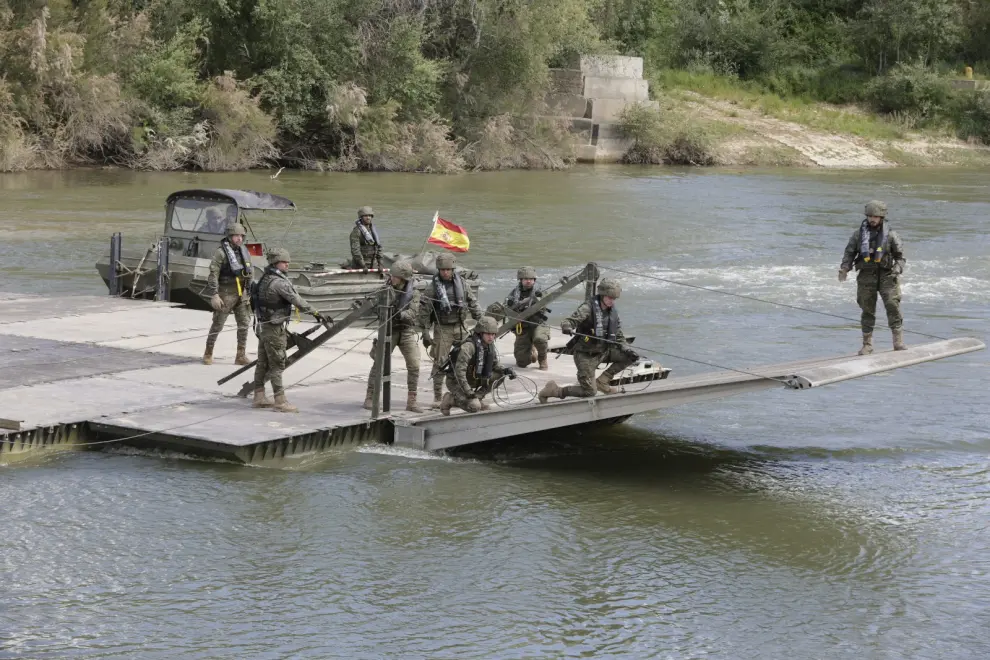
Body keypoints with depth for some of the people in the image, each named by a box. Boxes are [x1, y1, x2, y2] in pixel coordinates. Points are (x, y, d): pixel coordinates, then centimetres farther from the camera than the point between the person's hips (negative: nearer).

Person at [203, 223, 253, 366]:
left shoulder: (244, 251, 8)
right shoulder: (221, 252, -12)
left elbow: (251, 270, 21)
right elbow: (213, 274, -15)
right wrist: (214, 295, -19)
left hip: (242, 293, 6)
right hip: (226, 294, -6)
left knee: (244, 324, 2)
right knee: (217, 325, 2)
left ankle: (240, 356, 8)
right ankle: (208, 354, 15)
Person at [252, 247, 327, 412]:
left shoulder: (265, 279, 11)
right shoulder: (279, 282, -19)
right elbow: (297, 300, -22)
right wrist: (315, 313, -14)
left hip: (263, 326, 9)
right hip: (274, 329, -9)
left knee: (263, 363, 14)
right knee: (277, 365, -5)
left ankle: (259, 398, 21)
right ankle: (280, 401, -2)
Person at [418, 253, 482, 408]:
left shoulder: (461, 283, 3)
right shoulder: (432, 287, -7)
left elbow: (473, 303, 12)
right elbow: (424, 311, -6)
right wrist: (425, 333, -10)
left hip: (460, 327, 4)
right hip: (442, 329, -4)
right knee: (440, 363, -5)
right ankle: (438, 398, 1)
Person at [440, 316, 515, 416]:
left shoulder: (490, 346, -1)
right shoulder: (469, 346, -27)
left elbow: (495, 365, 12)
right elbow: (459, 371, -31)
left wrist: (505, 370, -10)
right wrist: (467, 391, -32)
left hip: (474, 380, 8)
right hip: (456, 382, -8)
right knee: (474, 407, -25)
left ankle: (476, 397, 5)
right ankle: (450, 400, -3)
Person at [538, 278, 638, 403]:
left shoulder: (613, 312, 4)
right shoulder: (588, 308, -16)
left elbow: (619, 336, 12)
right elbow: (568, 321, -26)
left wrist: (627, 350, -5)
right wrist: (567, 328, -50)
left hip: (603, 351, 7)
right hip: (585, 355, -7)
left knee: (629, 357, -4)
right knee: (589, 392, -11)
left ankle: (602, 381, 5)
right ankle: (555, 390, 6)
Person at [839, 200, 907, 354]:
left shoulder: (890, 235, 1)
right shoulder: (859, 234, 5)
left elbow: (900, 256, 6)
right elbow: (849, 253, 10)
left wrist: (897, 269, -13)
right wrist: (844, 268, -7)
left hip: (886, 275, -2)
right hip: (866, 276, 2)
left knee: (892, 305, -11)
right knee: (867, 310, 4)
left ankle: (898, 341, -6)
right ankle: (867, 344, 11)